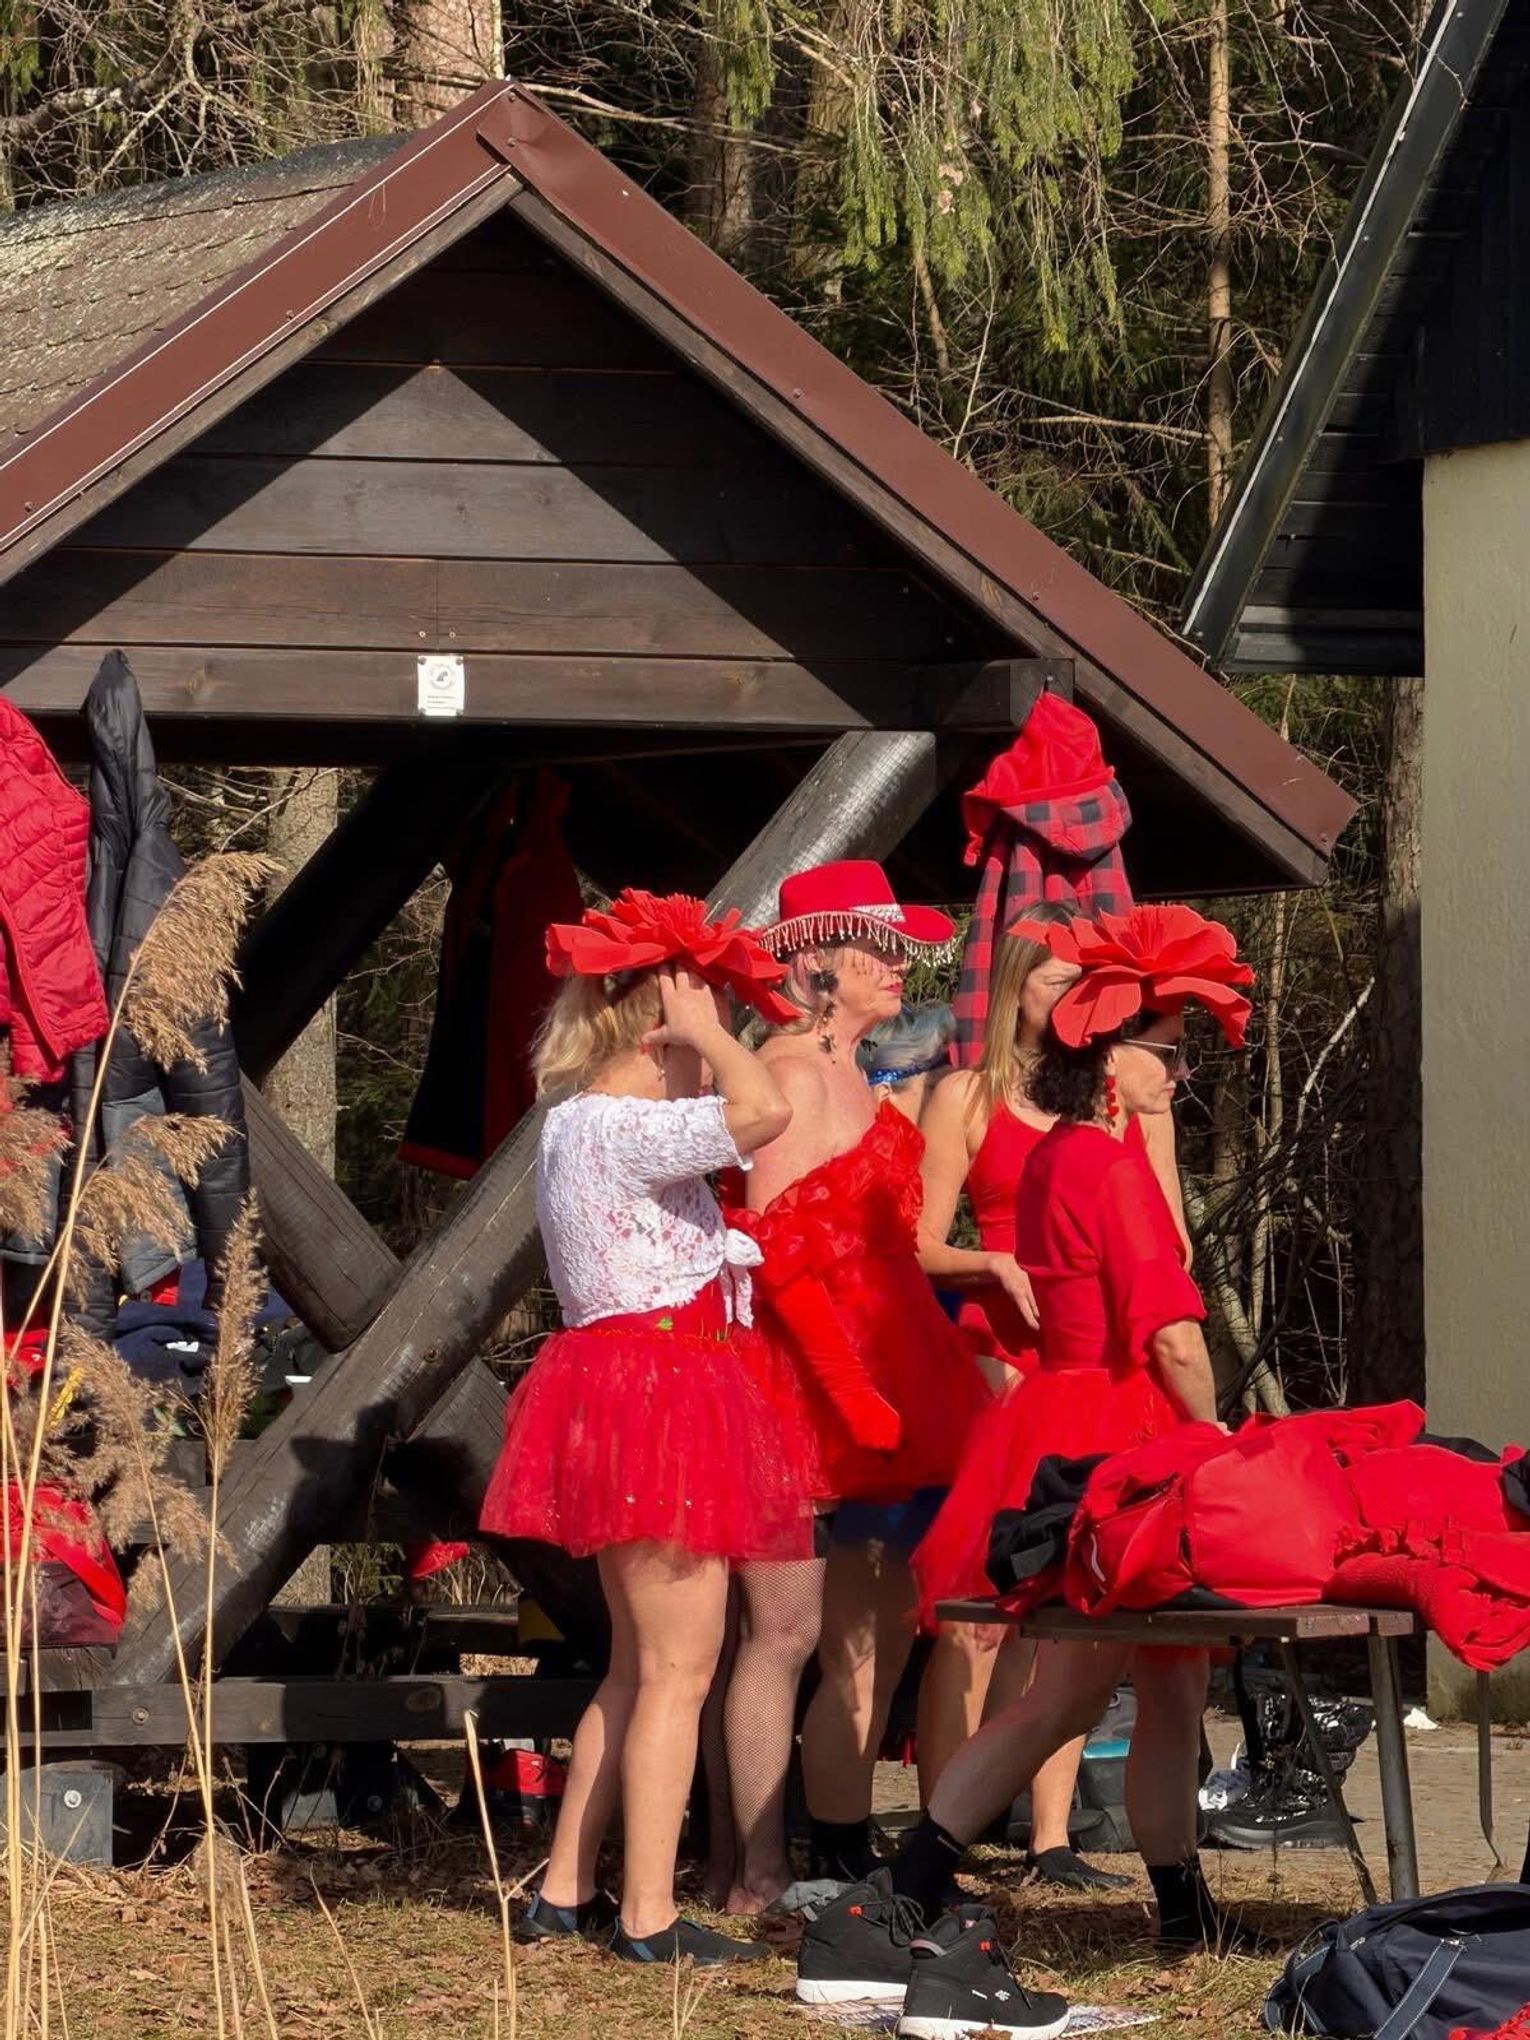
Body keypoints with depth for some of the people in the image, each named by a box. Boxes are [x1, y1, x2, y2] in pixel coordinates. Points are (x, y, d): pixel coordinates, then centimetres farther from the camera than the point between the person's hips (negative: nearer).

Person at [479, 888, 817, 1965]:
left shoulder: (584, 1126, 15)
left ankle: (566, 1895, 19)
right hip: (659, 1393, -11)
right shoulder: (618, 1127, -17)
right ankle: (649, 1915, -7)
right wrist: (701, 1028, -17)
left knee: (641, 1664, 17)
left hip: (628, 1394, 11)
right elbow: (764, 1110, -32)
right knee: (679, 1666, -8)